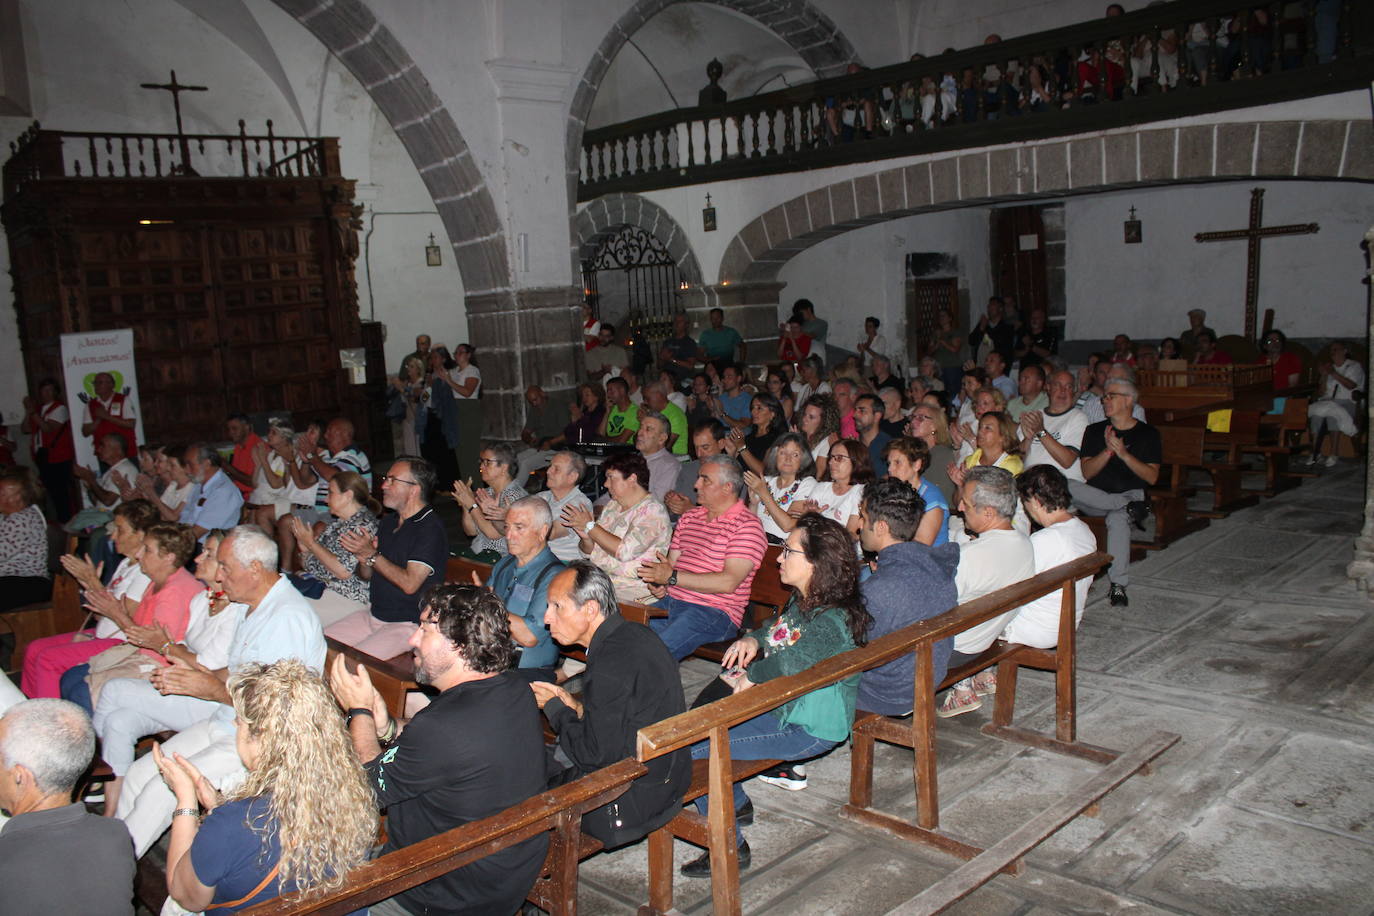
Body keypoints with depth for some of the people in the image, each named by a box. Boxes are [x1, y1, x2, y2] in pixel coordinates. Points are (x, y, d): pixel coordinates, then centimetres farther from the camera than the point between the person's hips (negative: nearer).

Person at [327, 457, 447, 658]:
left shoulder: (430, 529, -17)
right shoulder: (388, 521, 12)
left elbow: (410, 584, -24)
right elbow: (366, 575, 16)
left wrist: (372, 555, -17)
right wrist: (363, 560, -8)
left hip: (409, 624, -9)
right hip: (373, 613, 9)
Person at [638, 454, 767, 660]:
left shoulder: (746, 525, -6)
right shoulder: (689, 517, 20)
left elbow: (729, 583, -16)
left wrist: (672, 577, -16)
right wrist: (658, 583, -3)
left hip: (714, 612, -7)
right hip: (670, 602, 7)